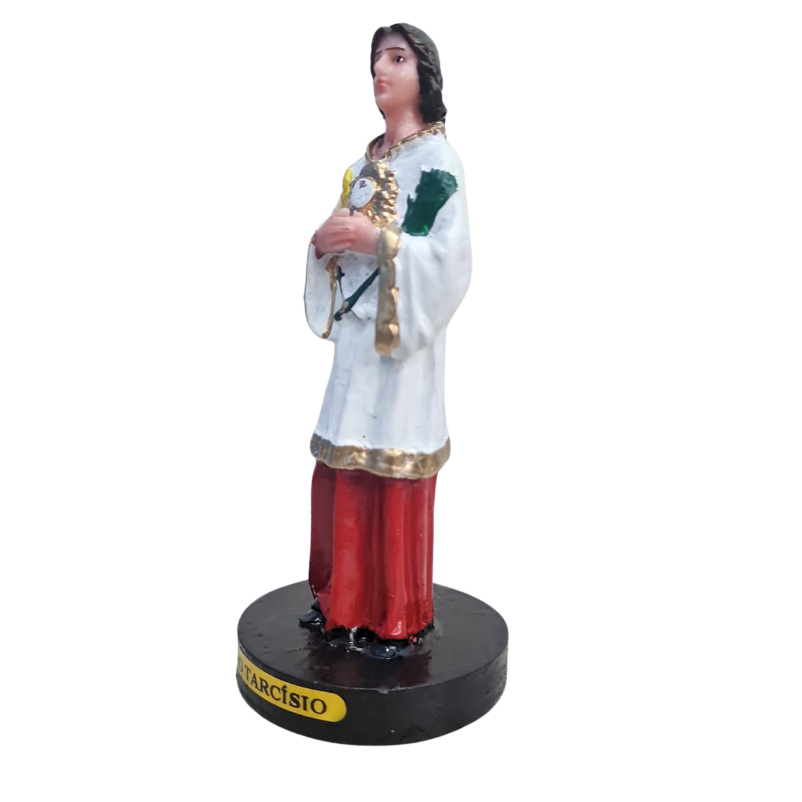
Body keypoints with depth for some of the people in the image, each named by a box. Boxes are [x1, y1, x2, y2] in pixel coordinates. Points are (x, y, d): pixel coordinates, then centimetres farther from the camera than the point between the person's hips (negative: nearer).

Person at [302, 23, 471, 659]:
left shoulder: (439, 159, -5)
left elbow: (451, 256, -15)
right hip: (356, 335, 7)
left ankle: (400, 618, 12)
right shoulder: (366, 161, 16)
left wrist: (375, 239, -20)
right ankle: (346, 598, 24)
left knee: (395, 481, -3)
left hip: (403, 341, -7)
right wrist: (324, 241, -3)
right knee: (342, 472, 9)